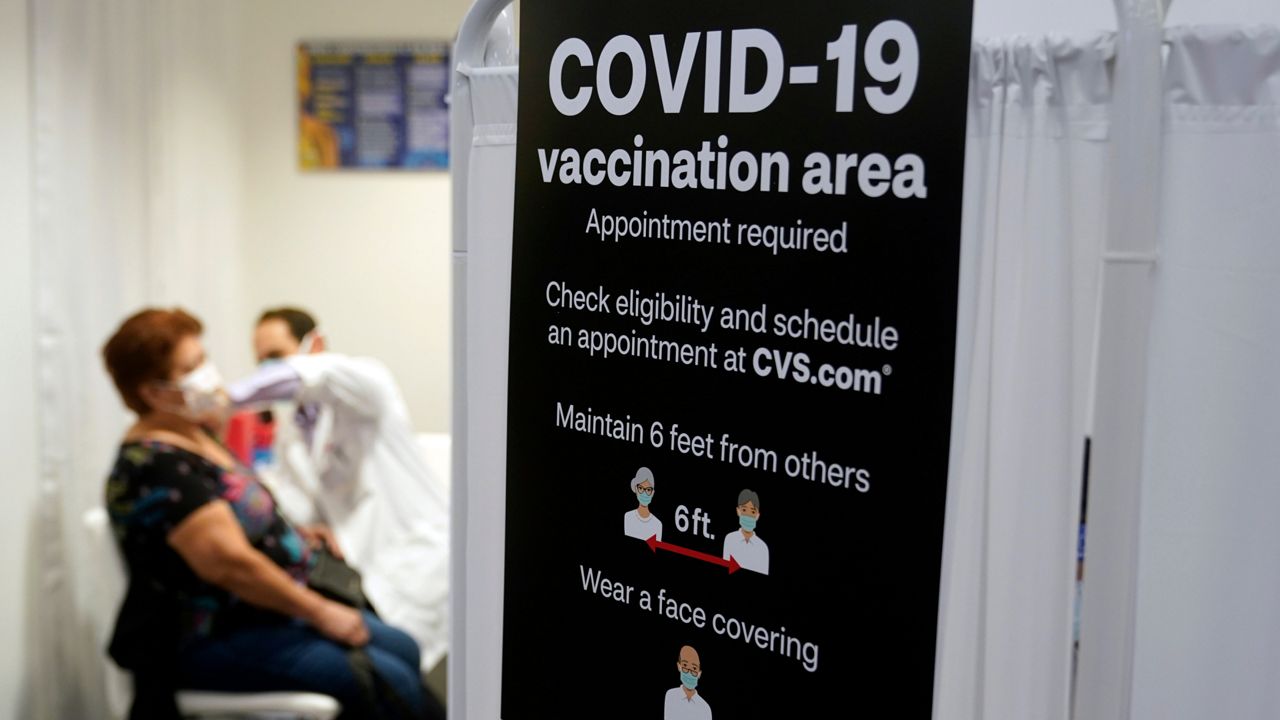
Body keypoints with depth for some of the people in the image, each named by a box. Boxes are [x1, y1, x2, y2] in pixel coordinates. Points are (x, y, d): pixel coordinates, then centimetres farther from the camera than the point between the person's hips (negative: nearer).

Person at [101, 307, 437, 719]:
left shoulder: (193, 437, 9)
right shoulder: (158, 466, -22)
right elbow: (230, 563, -29)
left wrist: (291, 533, 12)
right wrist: (320, 613, -20)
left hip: (258, 612, 11)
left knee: (403, 649, 6)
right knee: (393, 684, -19)